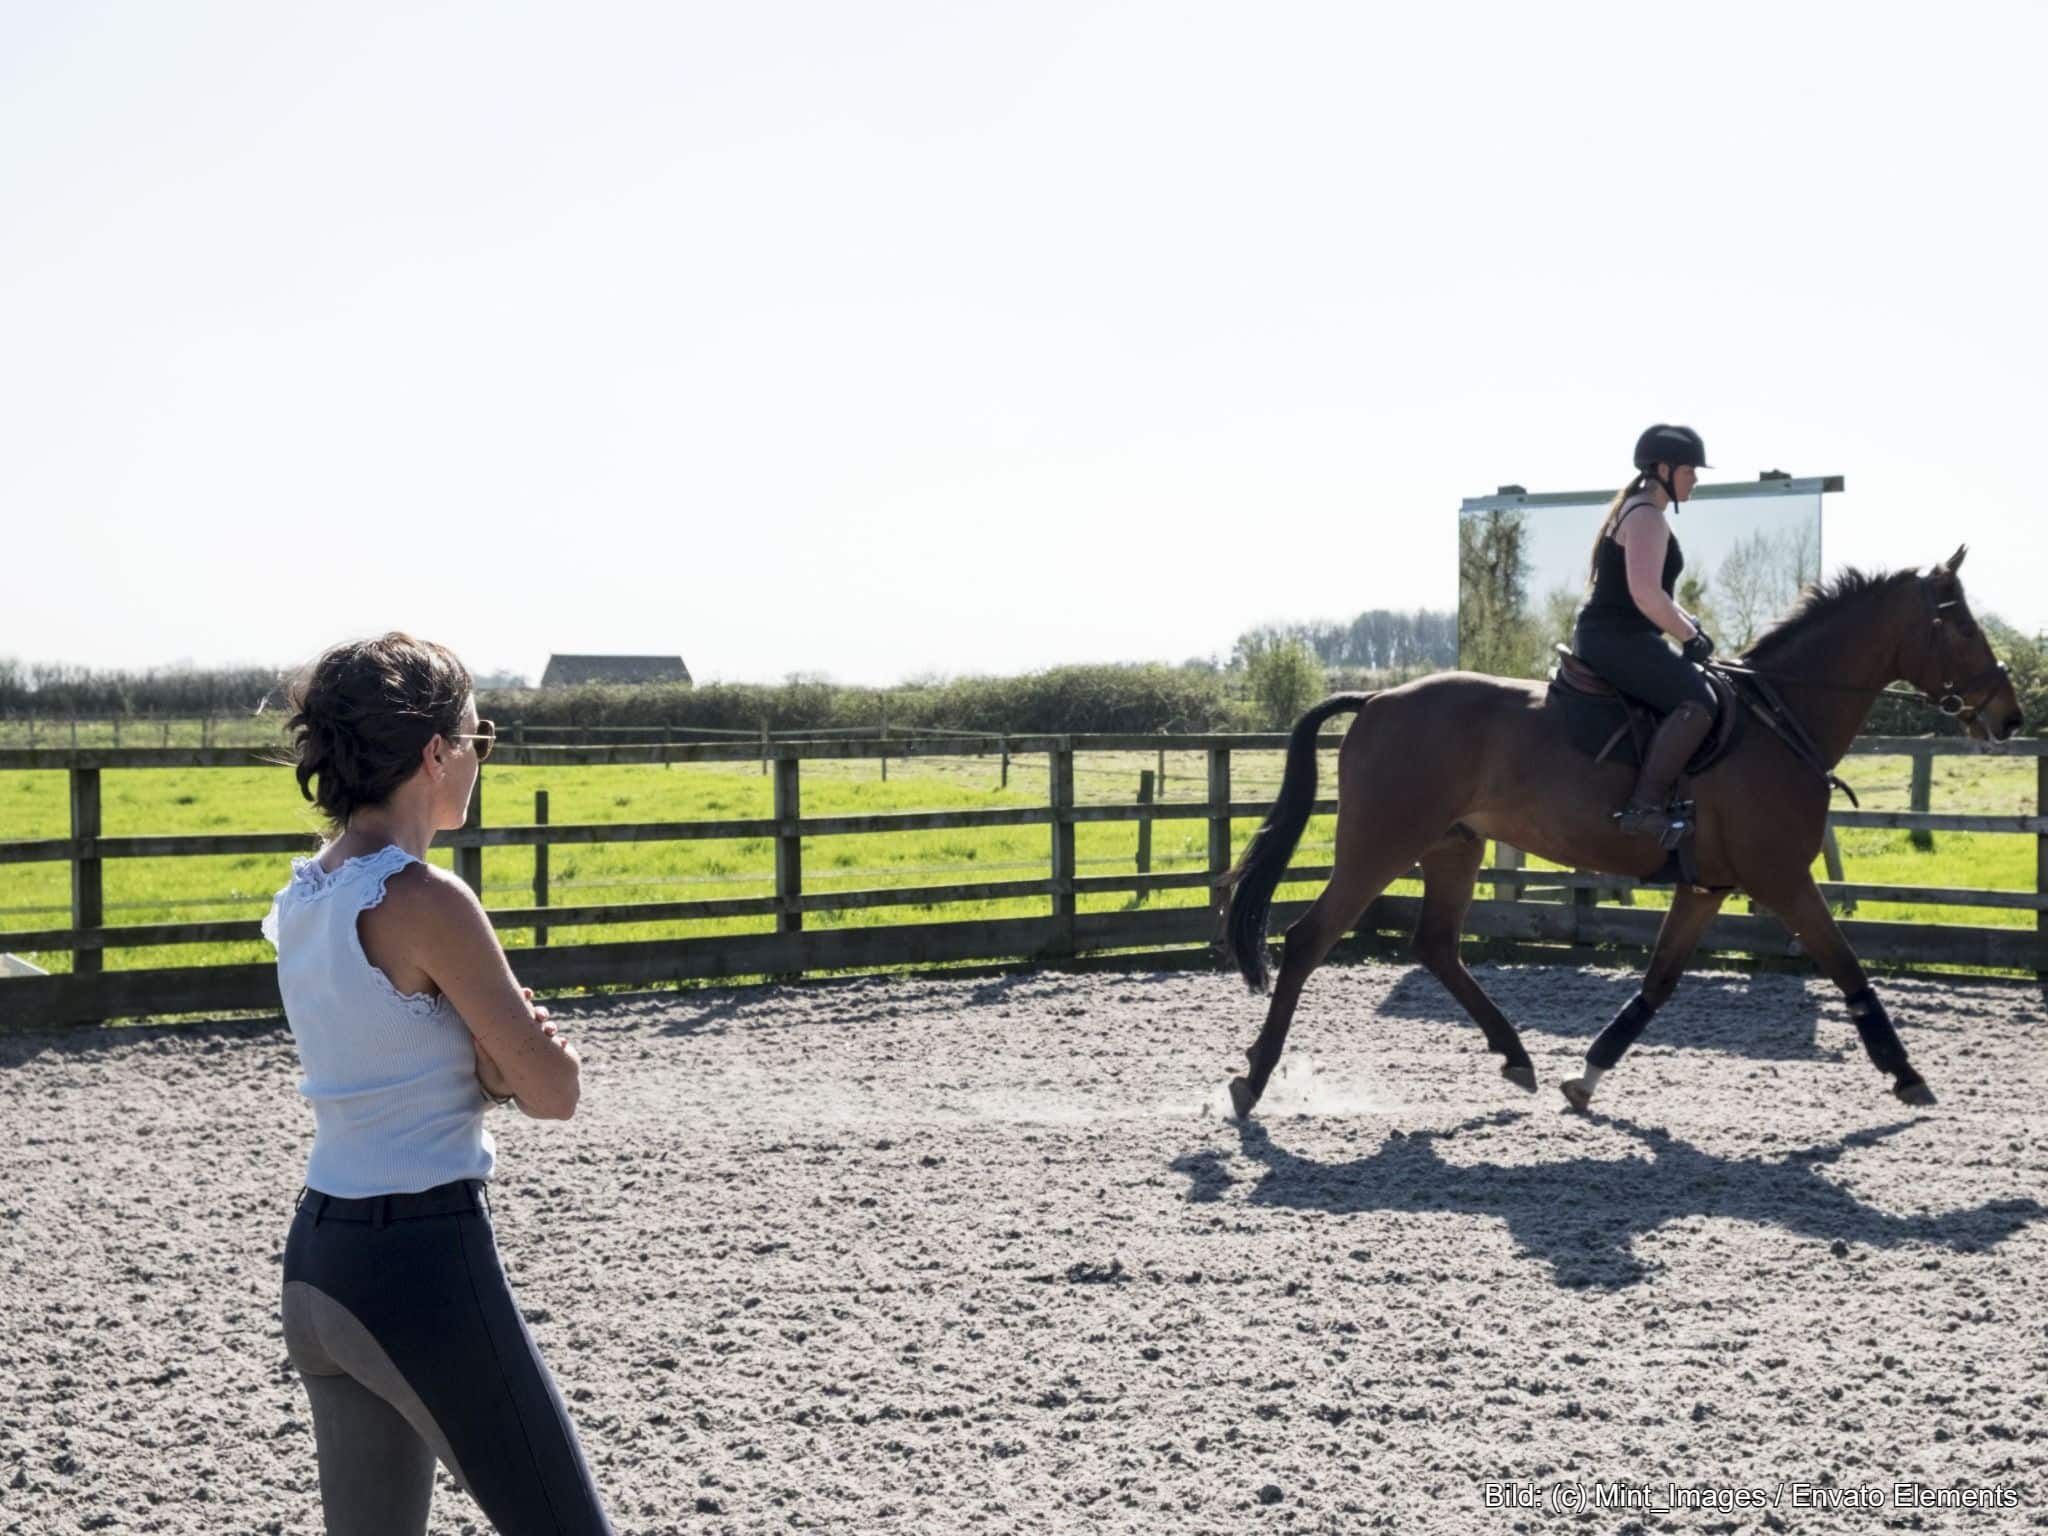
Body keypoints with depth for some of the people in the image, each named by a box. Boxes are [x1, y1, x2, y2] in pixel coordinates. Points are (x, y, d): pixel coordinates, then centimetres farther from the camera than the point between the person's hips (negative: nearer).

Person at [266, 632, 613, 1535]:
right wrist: (527, 1049, 4)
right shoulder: (424, 901, -18)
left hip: (317, 1257, 9)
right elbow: (555, 1093, -12)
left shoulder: (305, 895, 8)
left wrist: (507, 1053, -5)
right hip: (426, 1263, -9)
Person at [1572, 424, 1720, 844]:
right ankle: (1644, 807, -29)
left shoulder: (1636, 511, 21)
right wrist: (1690, 635, -11)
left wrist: (1687, 622, 14)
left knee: (1694, 690, 23)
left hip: (1607, 638, 11)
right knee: (1698, 700, -25)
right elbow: (1646, 594, -24)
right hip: (1615, 639, -11)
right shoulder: (1647, 517, -12)